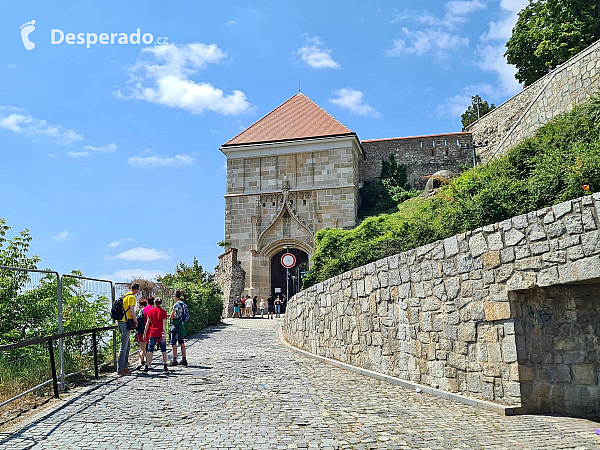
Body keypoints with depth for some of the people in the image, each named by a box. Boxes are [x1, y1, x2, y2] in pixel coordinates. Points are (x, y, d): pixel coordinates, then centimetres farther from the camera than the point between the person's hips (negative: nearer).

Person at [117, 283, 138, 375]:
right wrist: (136, 321, -4)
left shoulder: (125, 296, 16)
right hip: (126, 323, -9)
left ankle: (125, 367, 20)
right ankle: (120, 369, -3)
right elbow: (132, 312, -18)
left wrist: (133, 320, 21)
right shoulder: (132, 297, -11)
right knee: (124, 346, -6)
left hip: (121, 322, 9)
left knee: (127, 345, 16)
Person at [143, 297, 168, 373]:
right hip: (160, 333, 0)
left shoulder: (151, 311, 3)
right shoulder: (163, 312, 0)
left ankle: (146, 367, -4)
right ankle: (165, 367, 10)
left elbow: (148, 323, 3)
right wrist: (164, 333, -10)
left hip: (152, 333, 0)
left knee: (150, 350, 2)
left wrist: (145, 332, 7)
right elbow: (164, 323, -8)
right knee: (163, 350, 9)